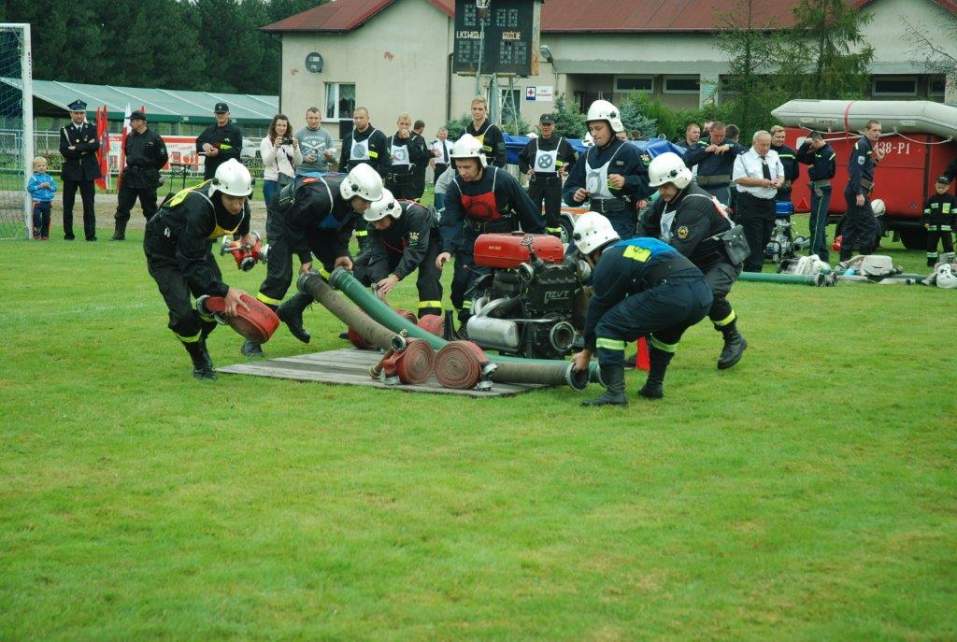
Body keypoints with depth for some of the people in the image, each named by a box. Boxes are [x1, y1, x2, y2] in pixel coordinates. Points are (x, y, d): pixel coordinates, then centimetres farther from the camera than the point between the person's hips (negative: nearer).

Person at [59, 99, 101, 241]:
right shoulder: (65, 131, 5)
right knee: (68, 205, 3)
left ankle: (90, 234, -2)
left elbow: (96, 145, -9)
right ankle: (68, 233, 11)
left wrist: (76, 148, -14)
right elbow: (64, 150, -10)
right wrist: (85, 148, -12)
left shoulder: (91, 129, 9)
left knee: (89, 205, -3)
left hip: (87, 172, 0)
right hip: (70, 171, 0)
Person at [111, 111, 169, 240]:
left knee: (149, 208, 3)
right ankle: (119, 233, 7)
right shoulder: (130, 137, 9)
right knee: (122, 206, 1)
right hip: (130, 176, 5)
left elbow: (163, 157, -1)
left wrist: (151, 170, 7)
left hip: (147, 178, -5)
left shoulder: (154, 137, -6)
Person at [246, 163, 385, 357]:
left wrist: (341, 253, -15)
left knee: (340, 265, 1)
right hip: (283, 217, -8)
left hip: (314, 222, 8)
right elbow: (294, 225, -27)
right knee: (279, 276, -18)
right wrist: (305, 258, -21)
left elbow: (344, 228, -3)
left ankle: (292, 310, 12)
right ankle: (252, 338, -11)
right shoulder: (319, 197, -42)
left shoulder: (353, 197, -19)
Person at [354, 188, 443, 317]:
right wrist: (379, 283, -43)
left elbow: (415, 251, -43)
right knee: (360, 266, -5)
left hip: (428, 240, -5)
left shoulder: (415, 214, -41)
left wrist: (396, 276, -52)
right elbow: (378, 255, -27)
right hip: (396, 246, 5)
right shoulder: (374, 224, -24)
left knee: (428, 276, -31)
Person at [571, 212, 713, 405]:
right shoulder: (639, 243, 35)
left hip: (671, 294, -8)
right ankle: (654, 386, 34)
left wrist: (587, 352, 28)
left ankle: (615, 392, -6)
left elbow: (598, 309, 16)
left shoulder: (607, 262, 10)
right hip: (703, 294, 8)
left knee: (607, 327, 1)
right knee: (667, 329, 38)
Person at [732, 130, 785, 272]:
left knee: (765, 239, 11)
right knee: (753, 241, -9)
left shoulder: (774, 156, 14)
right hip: (750, 204, -6)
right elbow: (739, 179, -13)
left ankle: (755, 269, 21)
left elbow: (781, 175, 18)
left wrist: (779, 182, -6)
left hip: (769, 203, 7)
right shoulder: (743, 157, -5)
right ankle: (753, 271, -6)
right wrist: (760, 182, -20)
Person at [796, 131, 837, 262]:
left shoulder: (828, 153, -14)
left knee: (816, 224, -12)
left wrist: (810, 170, -3)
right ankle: (823, 255, 20)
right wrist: (805, 144, 2)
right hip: (816, 189, 10)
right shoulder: (817, 152, 13)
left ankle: (814, 254, -15)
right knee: (820, 224, 14)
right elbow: (800, 157, 13)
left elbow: (819, 172, -21)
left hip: (822, 190, -10)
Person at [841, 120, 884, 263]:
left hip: (855, 191, 10)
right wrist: (859, 193, -25)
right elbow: (856, 170, -21)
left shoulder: (868, 146, 18)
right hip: (857, 191, -10)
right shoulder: (862, 145, -12)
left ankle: (845, 259, 15)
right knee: (871, 226, -11)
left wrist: (876, 159, 4)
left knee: (851, 226, 12)